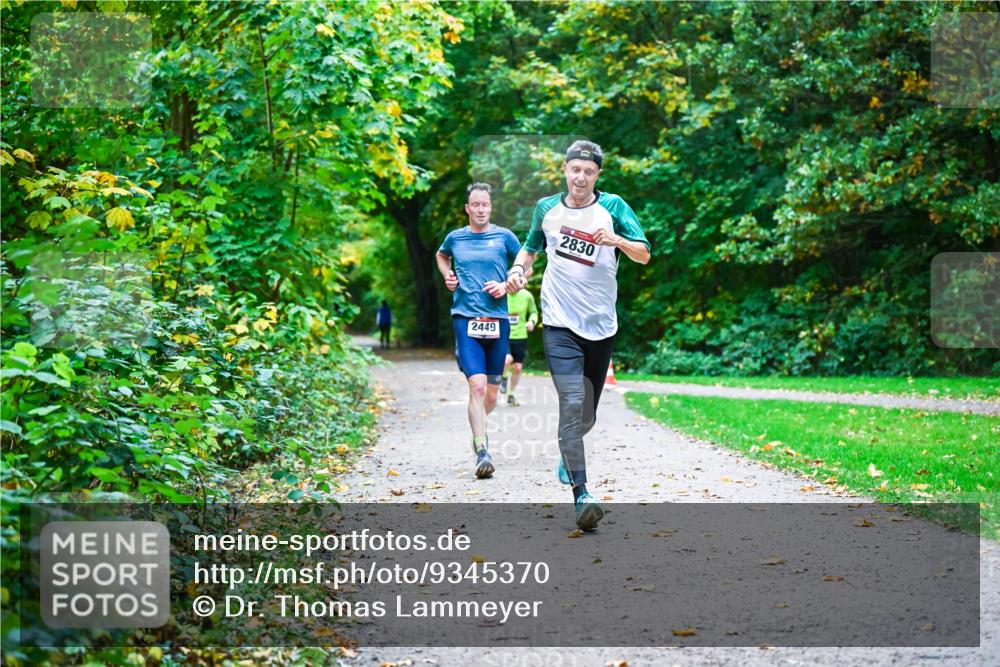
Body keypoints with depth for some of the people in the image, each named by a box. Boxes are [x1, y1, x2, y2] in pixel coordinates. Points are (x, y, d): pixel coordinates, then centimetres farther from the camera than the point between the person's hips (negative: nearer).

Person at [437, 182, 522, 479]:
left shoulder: (504, 237, 5)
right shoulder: (455, 238, 9)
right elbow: (441, 255, 31)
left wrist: (506, 286, -2)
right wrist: (447, 275, 12)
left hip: (497, 320, 1)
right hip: (466, 318, -1)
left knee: (491, 393, 8)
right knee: (477, 385, -19)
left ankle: (478, 425, 40)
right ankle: (482, 452, -19)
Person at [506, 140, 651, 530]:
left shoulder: (612, 206, 0)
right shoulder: (546, 209, 5)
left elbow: (644, 255, -3)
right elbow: (530, 247, 22)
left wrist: (616, 239, -22)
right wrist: (518, 270, 1)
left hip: (602, 326, 1)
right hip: (560, 325, -1)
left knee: (587, 416, 13)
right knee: (572, 403, -19)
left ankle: (567, 457, 45)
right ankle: (581, 494, -19)